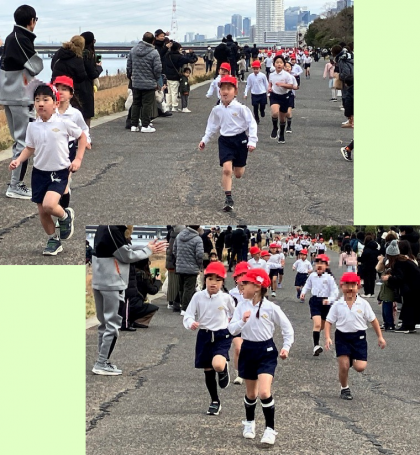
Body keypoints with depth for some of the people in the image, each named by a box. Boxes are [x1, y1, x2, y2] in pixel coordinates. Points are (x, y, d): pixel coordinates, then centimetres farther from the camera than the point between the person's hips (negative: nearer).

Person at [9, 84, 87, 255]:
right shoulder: (32, 126, -1)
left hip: (59, 172, -4)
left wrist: (78, 159, -3)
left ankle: (65, 216, 8)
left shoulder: (63, 123, -11)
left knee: (49, 205, -26)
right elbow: (30, 148, 11)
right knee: (42, 212, 8)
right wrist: (18, 160, -7)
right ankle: (53, 241, 29)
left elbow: (82, 137, 3)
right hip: (39, 172, 4)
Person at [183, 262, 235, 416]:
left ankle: (224, 370, 11)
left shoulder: (226, 298, -5)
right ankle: (215, 402, 27)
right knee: (208, 370, 10)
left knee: (217, 364, -28)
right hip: (204, 335, 2)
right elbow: (188, 315, -7)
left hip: (222, 335, -2)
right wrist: (191, 323, -26)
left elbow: (234, 314, 15)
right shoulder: (198, 297, -4)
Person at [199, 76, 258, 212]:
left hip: (240, 139, -2)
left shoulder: (240, 108, -13)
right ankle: (228, 198, -11)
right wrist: (204, 140, 10)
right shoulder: (217, 110, 0)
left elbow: (252, 124, -9)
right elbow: (212, 126, 14)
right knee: (226, 169, -17)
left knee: (238, 174, 9)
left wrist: (252, 141, -15)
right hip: (225, 140, 2)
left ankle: (239, 165, 49)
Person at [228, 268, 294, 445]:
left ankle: (270, 429, -4)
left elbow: (287, 328, 0)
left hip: (266, 351, -3)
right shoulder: (242, 306, -3)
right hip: (248, 350, 4)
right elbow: (232, 329, -6)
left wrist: (286, 346, -8)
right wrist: (242, 321, -24)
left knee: (264, 392, -16)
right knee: (251, 393, 15)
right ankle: (249, 422, 40)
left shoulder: (270, 308, -11)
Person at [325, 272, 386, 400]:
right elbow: (329, 322, -2)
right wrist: (327, 338, -14)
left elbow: (373, 320, 5)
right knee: (343, 366, -5)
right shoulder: (337, 305, -4)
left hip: (359, 337, 1)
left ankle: (353, 360, 27)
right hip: (342, 337, -1)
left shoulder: (363, 304, -3)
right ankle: (344, 389, 17)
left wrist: (380, 337, 5)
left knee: (360, 367, -9)